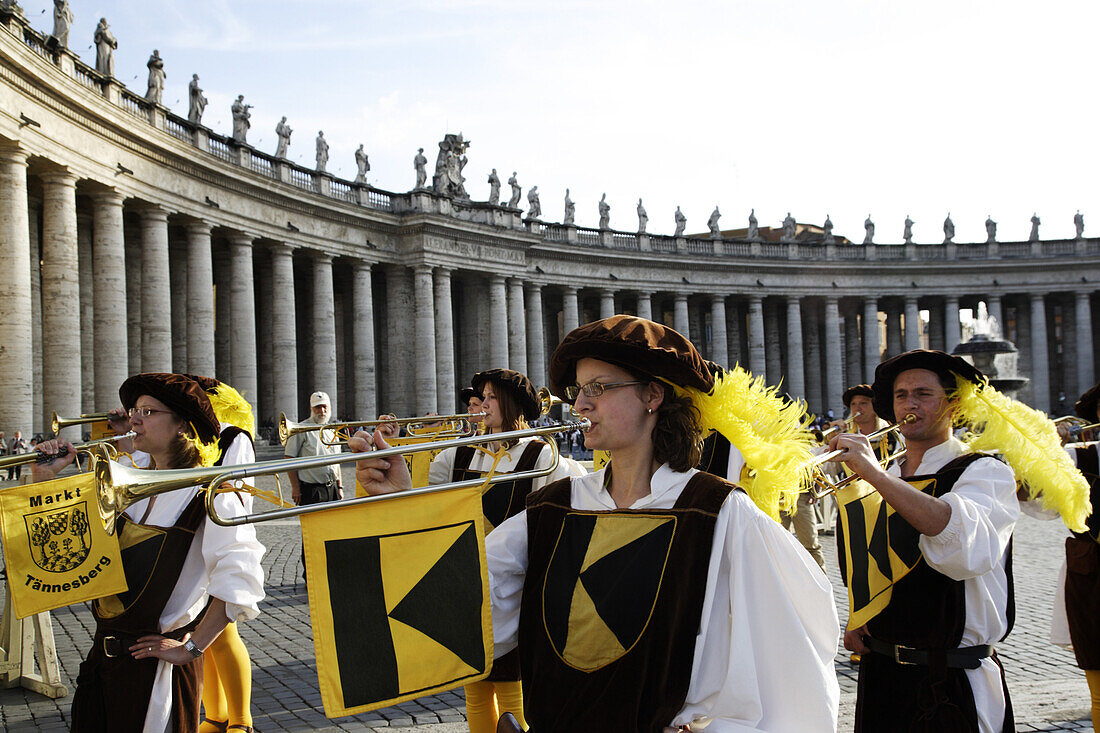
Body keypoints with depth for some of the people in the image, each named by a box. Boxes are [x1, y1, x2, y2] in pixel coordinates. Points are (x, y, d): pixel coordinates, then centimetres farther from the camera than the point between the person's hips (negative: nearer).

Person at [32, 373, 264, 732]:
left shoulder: (208, 493, -14)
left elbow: (240, 580, -24)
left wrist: (190, 648, -20)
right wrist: (44, 478, 1)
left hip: (154, 660, -7)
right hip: (104, 651, 7)